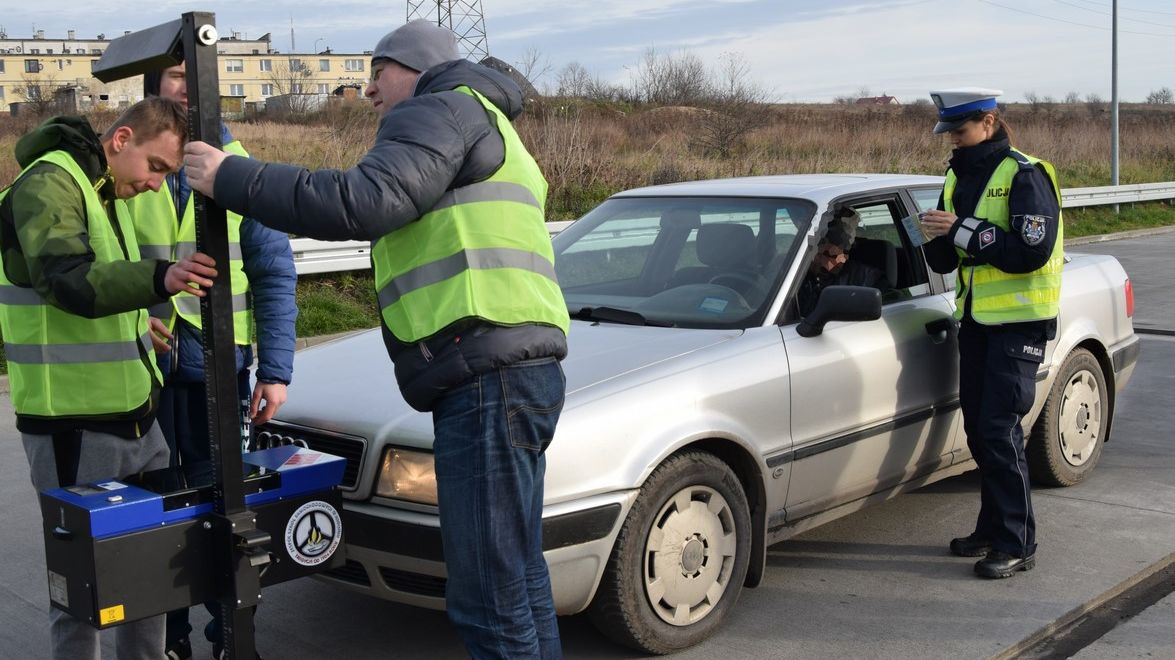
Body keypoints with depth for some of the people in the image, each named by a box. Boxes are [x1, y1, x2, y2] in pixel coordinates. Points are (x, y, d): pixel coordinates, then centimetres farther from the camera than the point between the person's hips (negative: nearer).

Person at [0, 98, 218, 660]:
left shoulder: (106, 192, 16)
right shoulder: (48, 184, -14)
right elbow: (68, 280, -32)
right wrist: (160, 279, -46)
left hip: (136, 417, 9)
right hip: (74, 425, -9)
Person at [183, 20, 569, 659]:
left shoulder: (441, 110, -1)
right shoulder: (489, 130, 32)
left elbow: (363, 203, -17)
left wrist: (231, 177, -9)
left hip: (486, 379, -11)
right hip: (521, 369, 11)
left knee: (488, 601, -9)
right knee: (518, 582, 16)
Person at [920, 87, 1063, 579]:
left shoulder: (1024, 175, -11)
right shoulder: (958, 178, 13)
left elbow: (1032, 251, -22)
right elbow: (945, 263, 13)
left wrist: (965, 229, -22)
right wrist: (939, 238, -9)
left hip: (1018, 321, -8)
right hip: (975, 318, 8)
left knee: (999, 429, -11)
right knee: (978, 429, 10)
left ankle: (1017, 544, -3)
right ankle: (992, 529, 22)